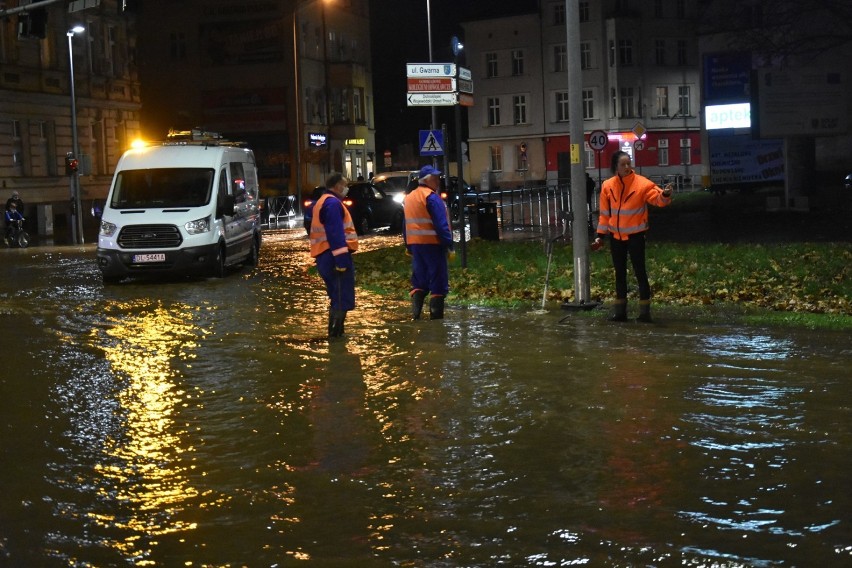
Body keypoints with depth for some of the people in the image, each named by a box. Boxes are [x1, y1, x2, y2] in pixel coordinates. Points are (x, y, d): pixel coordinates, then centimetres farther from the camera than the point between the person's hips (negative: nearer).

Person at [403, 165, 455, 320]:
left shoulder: (409, 198, 14)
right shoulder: (431, 197, -12)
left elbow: (405, 225, 17)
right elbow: (441, 224, -17)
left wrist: (408, 246, 21)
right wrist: (449, 245, -15)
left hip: (415, 243, 8)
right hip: (432, 243, -8)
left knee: (419, 280, 13)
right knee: (438, 280, -2)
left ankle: (415, 313, 3)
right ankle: (436, 316, -3)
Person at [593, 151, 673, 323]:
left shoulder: (642, 183, -12)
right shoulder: (607, 186, -1)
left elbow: (657, 198, -22)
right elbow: (605, 213, 6)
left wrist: (665, 194, -45)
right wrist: (600, 235, 6)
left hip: (635, 235, -4)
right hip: (616, 236, 4)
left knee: (640, 272, -4)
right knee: (620, 273, 11)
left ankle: (645, 311, -1)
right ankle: (620, 311, 18)